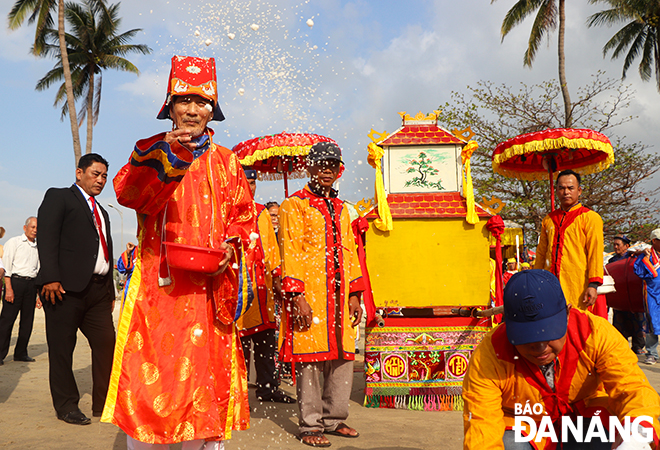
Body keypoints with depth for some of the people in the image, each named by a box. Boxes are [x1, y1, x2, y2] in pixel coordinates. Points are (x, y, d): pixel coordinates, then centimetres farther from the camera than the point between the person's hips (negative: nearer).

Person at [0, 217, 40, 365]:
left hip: (31, 284, 5)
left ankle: (21, 353, 13)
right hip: (15, 281, -5)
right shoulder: (14, 242, 3)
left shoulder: (38, 247, 18)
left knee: (27, 320, 5)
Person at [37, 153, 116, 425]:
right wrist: (51, 277, -19)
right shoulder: (58, 197, 4)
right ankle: (66, 406, 11)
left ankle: (104, 403, 12)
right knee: (62, 349, 1)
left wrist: (110, 290, 15)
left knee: (107, 344, 2)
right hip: (66, 288, -6)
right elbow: (46, 238, -8)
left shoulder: (102, 212, 25)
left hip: (98, 289, 7)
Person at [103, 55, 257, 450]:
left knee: (207, 377, 4)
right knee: (150, 376, -4)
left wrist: (231, 248, -6)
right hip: (158, 286, -2)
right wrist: (169, 156, -28)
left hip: (209, 288, 2)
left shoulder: (226, 161, 14)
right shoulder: (152, 150, 7)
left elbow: (244, 216, 14)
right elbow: (129, 194, -14)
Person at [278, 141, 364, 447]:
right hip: (309, 298, -6)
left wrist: (355, 294, 12)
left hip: (339, 299, 6)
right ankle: (310, 425, 10)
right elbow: (290, 253, -8)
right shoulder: (294, 205, 0)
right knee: (309, 360, -1)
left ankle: (333, 419, 23)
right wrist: (297, 296, -16)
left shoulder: (341, 209, 20)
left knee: (342, 358, 9)